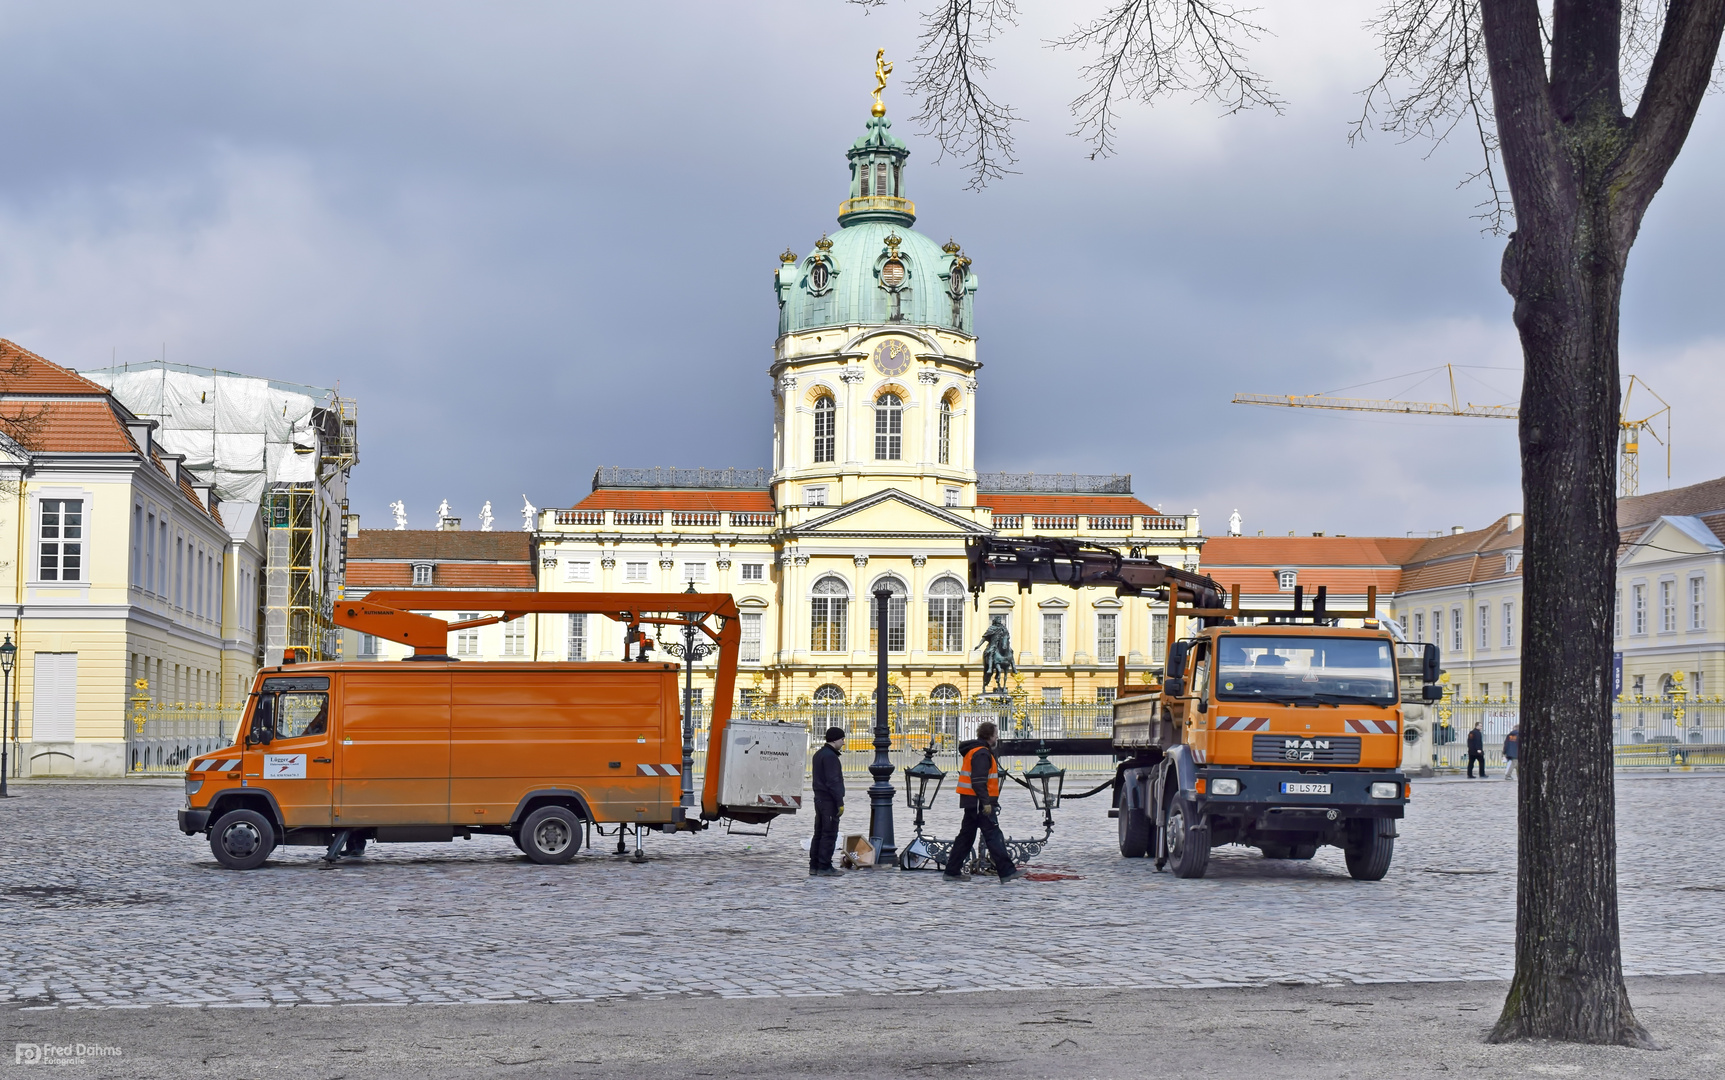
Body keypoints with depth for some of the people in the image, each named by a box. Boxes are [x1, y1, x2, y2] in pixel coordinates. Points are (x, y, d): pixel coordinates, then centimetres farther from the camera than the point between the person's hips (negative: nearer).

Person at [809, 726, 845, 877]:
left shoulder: (819, 754, 16)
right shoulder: (830, 756, -16)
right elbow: (833, 782, -20)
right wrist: (840, 802, -18)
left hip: (819, 799, 10)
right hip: (829, 801, -10)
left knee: (819, 834, 13)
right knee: (829, 835, -6)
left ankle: (814, 866, 16)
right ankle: (824, 867, -6)